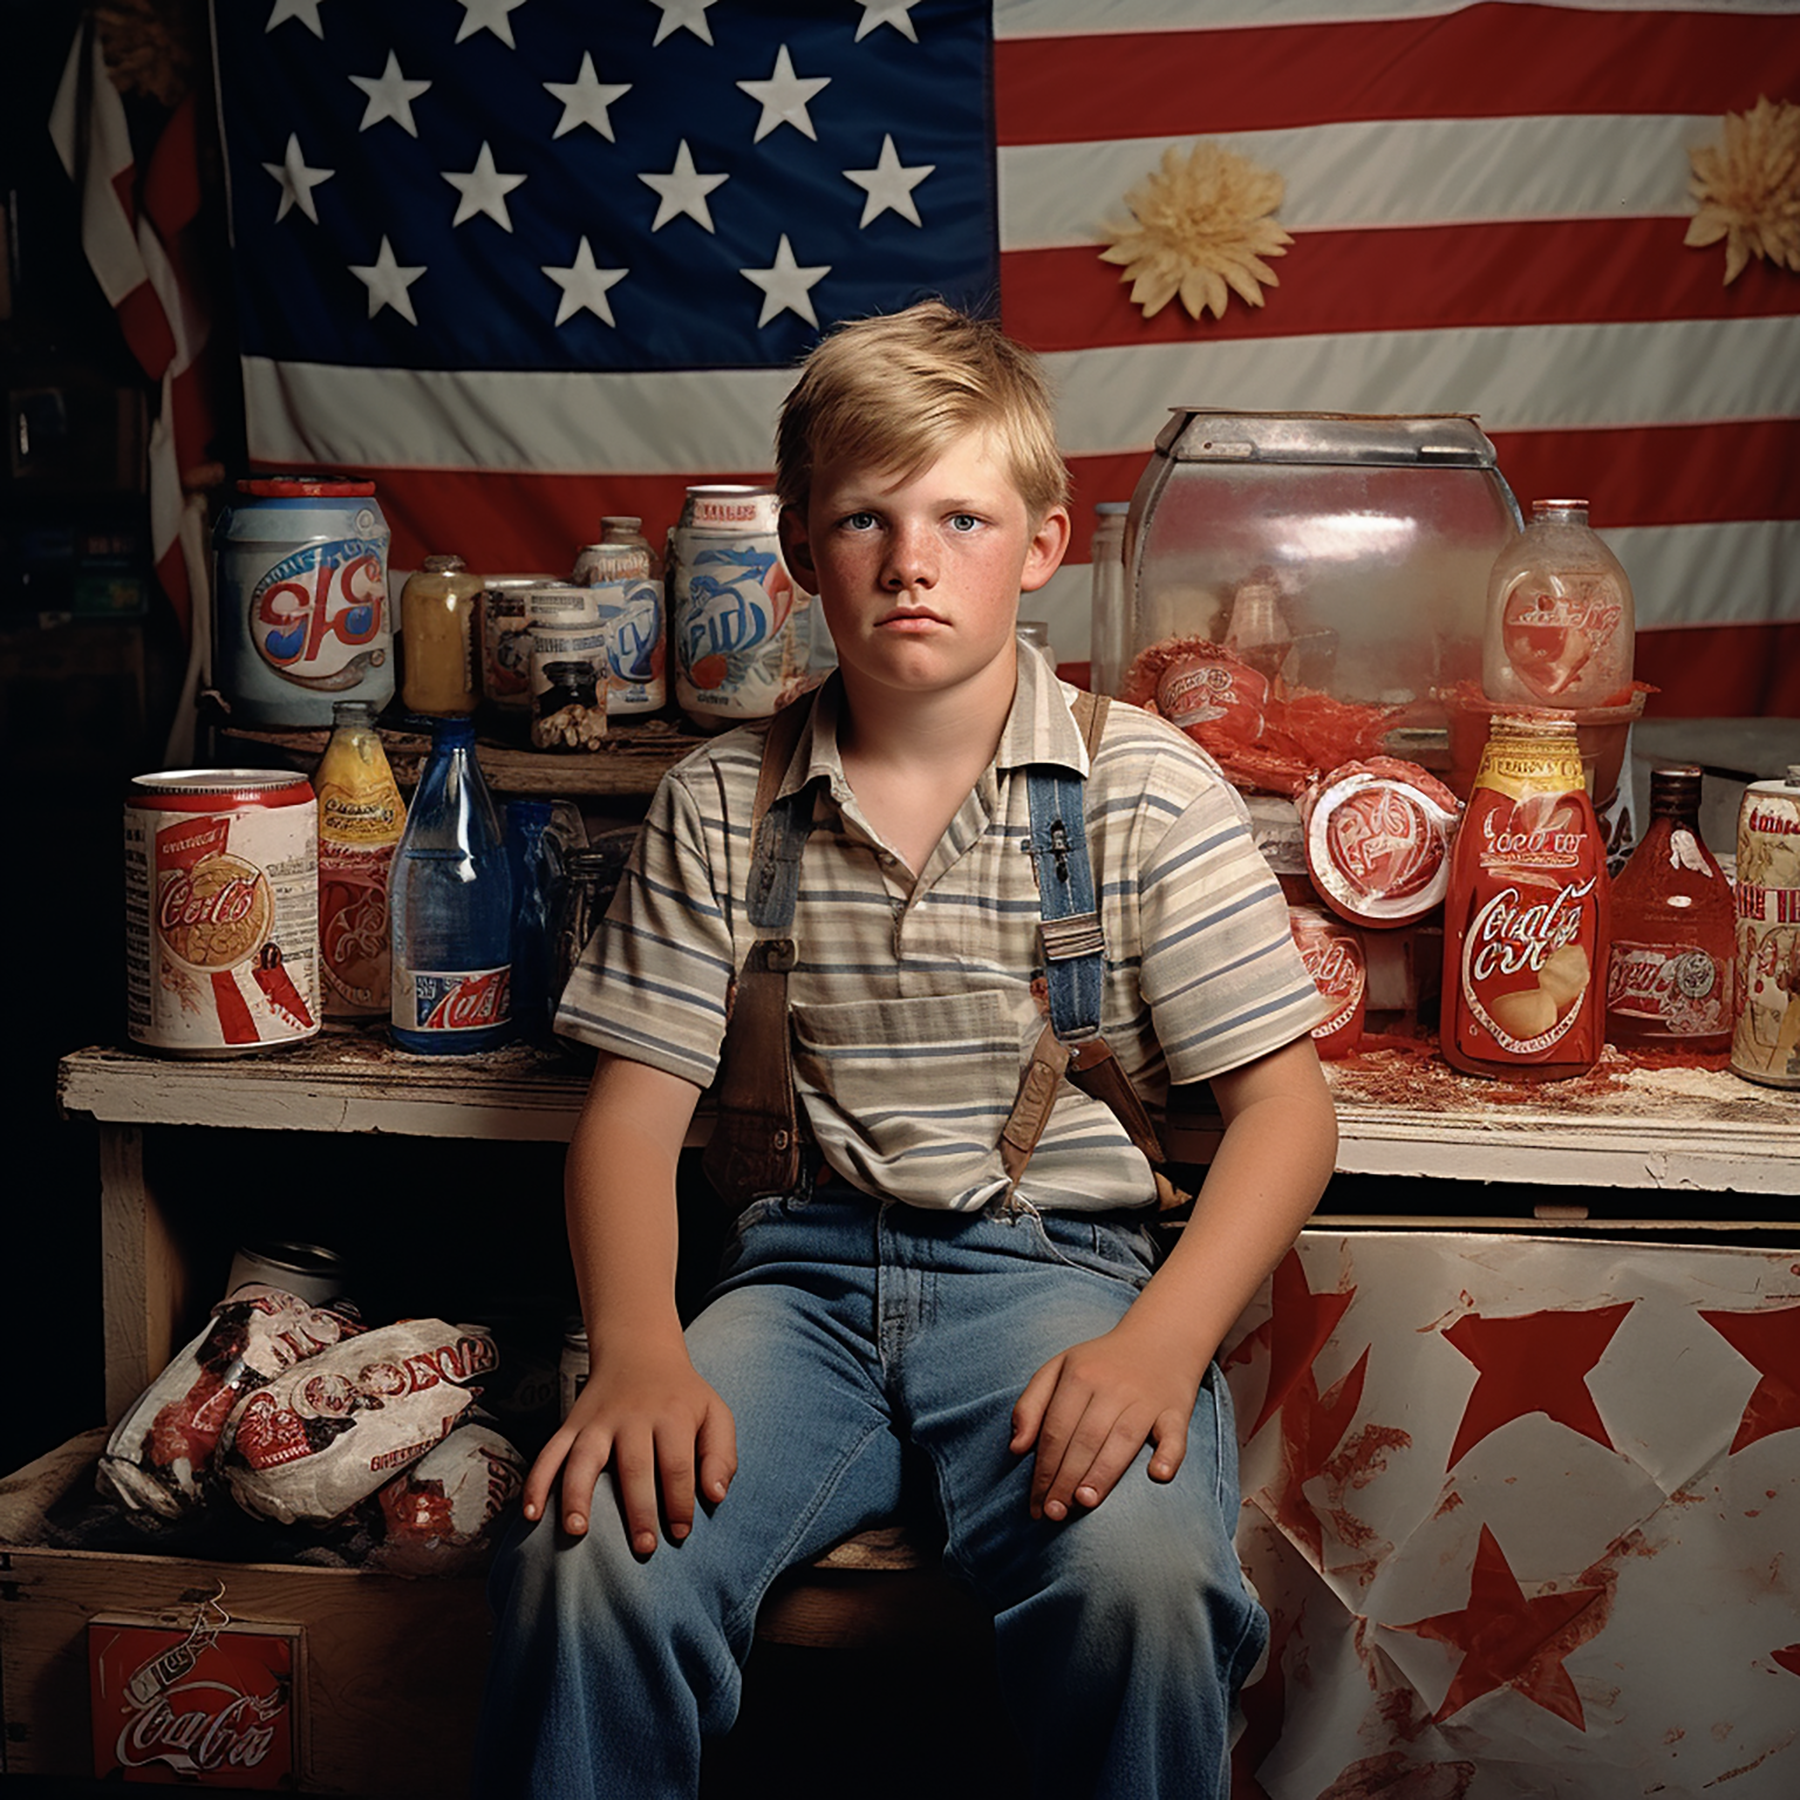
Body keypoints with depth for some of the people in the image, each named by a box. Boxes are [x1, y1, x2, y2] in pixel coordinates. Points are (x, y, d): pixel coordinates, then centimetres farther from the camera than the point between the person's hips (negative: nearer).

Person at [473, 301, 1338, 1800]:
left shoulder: (1147, 788, 1)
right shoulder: (720, 803, 7)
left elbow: (1283, 1102, -1)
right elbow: (635, 1108, 6)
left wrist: (1163, 1340, -18)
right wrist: (638, 1348, -13)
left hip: (1062, 1265, -1)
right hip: (805, 1269, 2)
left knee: (1140, 1577, -32)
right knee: (590, 1553, -26)